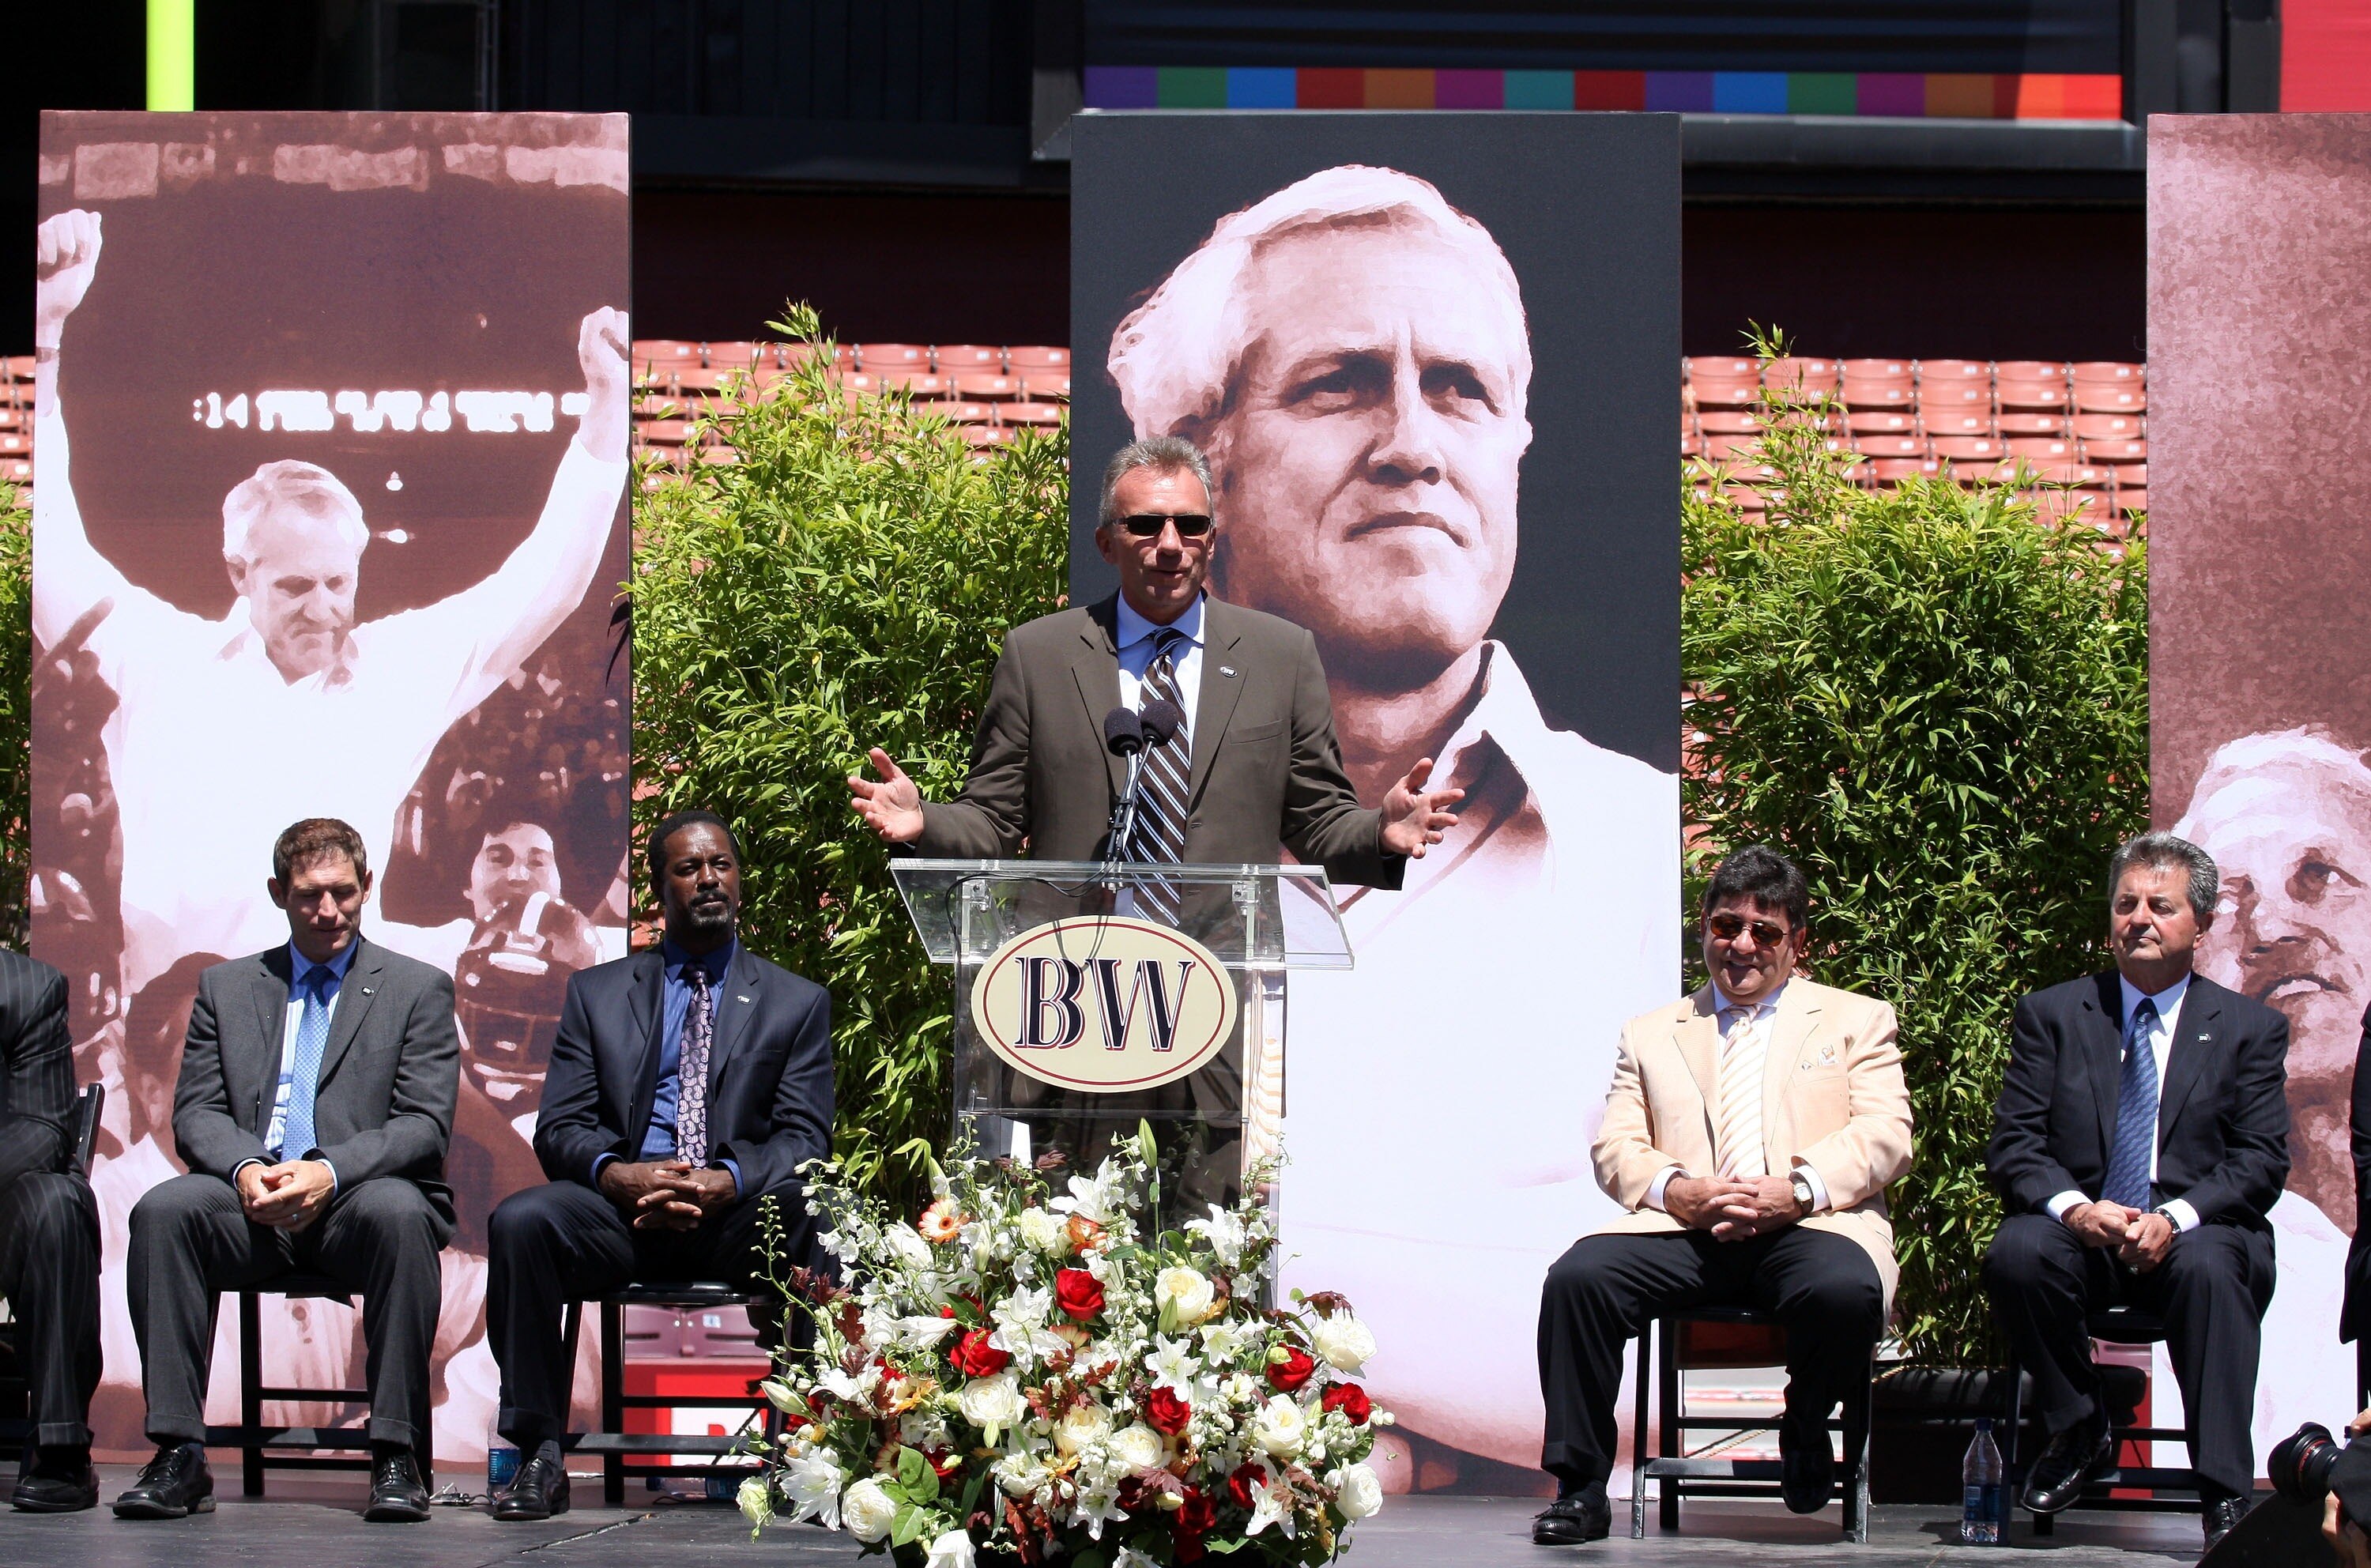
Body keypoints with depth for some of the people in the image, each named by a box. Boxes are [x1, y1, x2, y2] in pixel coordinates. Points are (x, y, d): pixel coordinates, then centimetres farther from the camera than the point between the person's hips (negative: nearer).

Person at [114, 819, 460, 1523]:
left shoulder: (418, 989, 11)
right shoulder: (226, 987, 19)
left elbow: (424, 1126, 0)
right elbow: (196, 1113, 9)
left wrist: (329, 1172, -18)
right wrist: (246, 1168, -14)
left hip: (357, 1197, -2)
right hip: (252, 1202, 2)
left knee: (399, 1213, -37)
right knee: (162, 1211, -29)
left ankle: (397, 1456, -30)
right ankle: (178, 1454, -27)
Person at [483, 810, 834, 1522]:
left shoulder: (797, 1003, 16)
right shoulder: (597, 993, 18)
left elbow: (803, 1138, 4)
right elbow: (560, 1127, 9)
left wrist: (728, 1181, -19)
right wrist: (619, 1175, -16)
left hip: (740, 1218, -1)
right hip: (622, 1209, 1)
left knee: (809, 1210, -36)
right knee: (521, 1219, -30)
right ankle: (539, 1455, -25)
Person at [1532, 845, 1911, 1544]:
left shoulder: (1856, 1021, 20)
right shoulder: (1651, 1034, 26)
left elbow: (1884, 1137, 4)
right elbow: (1616, 1147, 12)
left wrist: (1798, 1190, -15)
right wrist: (1677, 1190, -12)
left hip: (1808, 1226, -2)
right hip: (1684, 1231, 2)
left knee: (1844, 1290, -36)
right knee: (1577, 1277, -27)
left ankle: (1804, 1433, -3)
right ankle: (1581, 1488, -17)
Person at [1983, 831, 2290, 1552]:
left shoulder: (2251, 1028, 9)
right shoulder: (2052, 1015, 10)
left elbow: (2262, 1161, -1)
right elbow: (2014, 1145, 2)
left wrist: (2175, 1217, -19)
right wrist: (2073, 1207, -20)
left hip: (2196, 1232, -1)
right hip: (2080, 1234, 1)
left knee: (2211, 1268, -36)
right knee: (2016, 1251, -32)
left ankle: (2227, 1493, -32)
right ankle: (2079, 1433, -9)